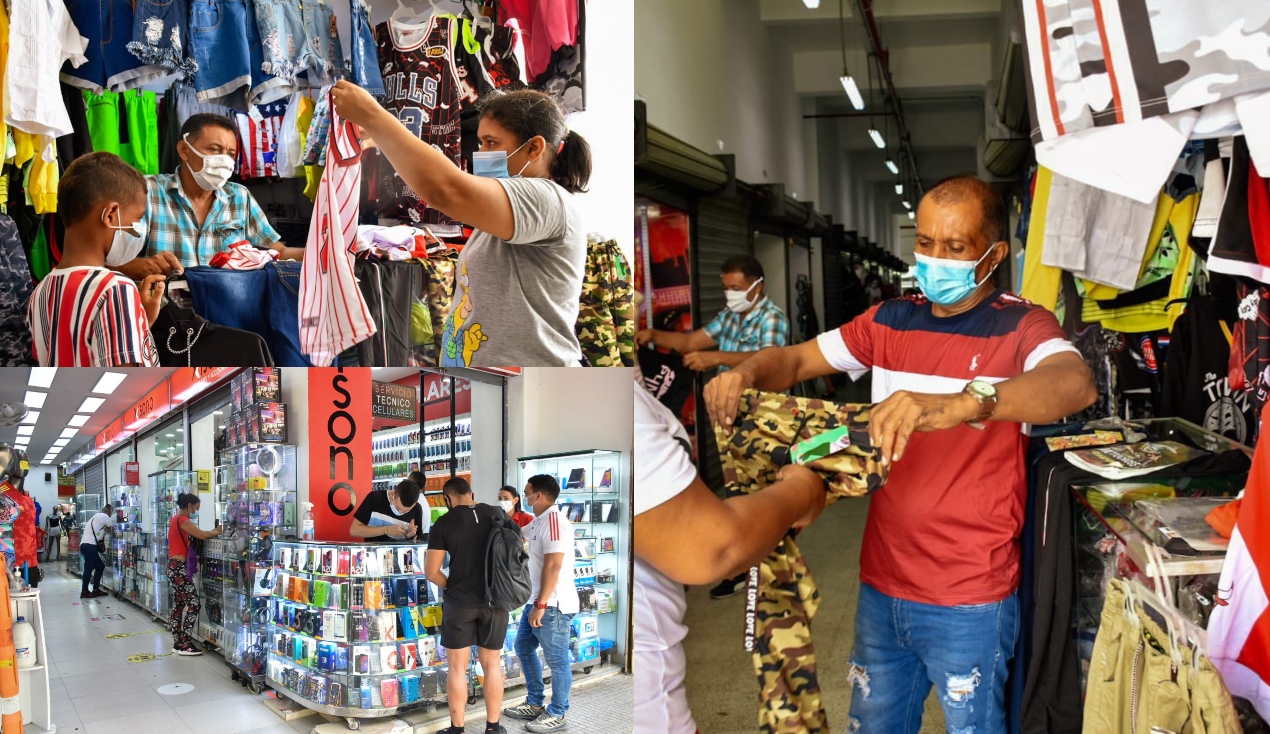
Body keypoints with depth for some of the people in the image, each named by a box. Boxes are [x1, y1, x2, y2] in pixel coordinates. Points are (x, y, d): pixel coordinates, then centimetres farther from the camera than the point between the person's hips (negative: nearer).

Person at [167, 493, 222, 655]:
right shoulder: (183, 520, -16)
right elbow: (202, 535, -21)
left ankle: (178, 643, 17)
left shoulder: (176, 519, 16)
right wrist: (217, 532, -4)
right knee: (194, 604, -9)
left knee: (179, 604, 13)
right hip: (179, 567, -11)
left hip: (175, 566, 11)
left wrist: (212, 532, 3)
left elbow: (195, 534, 14)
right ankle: (185, 645, -8)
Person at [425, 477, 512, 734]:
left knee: (457, 667, 8)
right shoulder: (496, 515, 0)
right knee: (492, 665, 12)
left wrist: (452, 588, 7)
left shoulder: (444, 523, -9)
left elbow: (431, 571, -8)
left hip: (459, 603, -3)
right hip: (495, 600, 3)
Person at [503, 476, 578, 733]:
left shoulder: (553, 520, -19)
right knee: (524, 648, 21)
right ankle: (535, 704, 32)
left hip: (553, 605, -11)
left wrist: (541, 605, -25)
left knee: (557, 660, 1)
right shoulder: (538, 522, 13)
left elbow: (554, 566, -25)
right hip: (538, 602, 11)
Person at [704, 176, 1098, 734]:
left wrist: (962, 403, -50)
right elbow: (796, 359, 10)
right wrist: (744, 375, -14)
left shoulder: (1020, 327, -11)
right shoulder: (890, 321, 7)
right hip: (881, 583, 5)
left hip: (969, 602, -5)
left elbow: (1076, 384, -31)